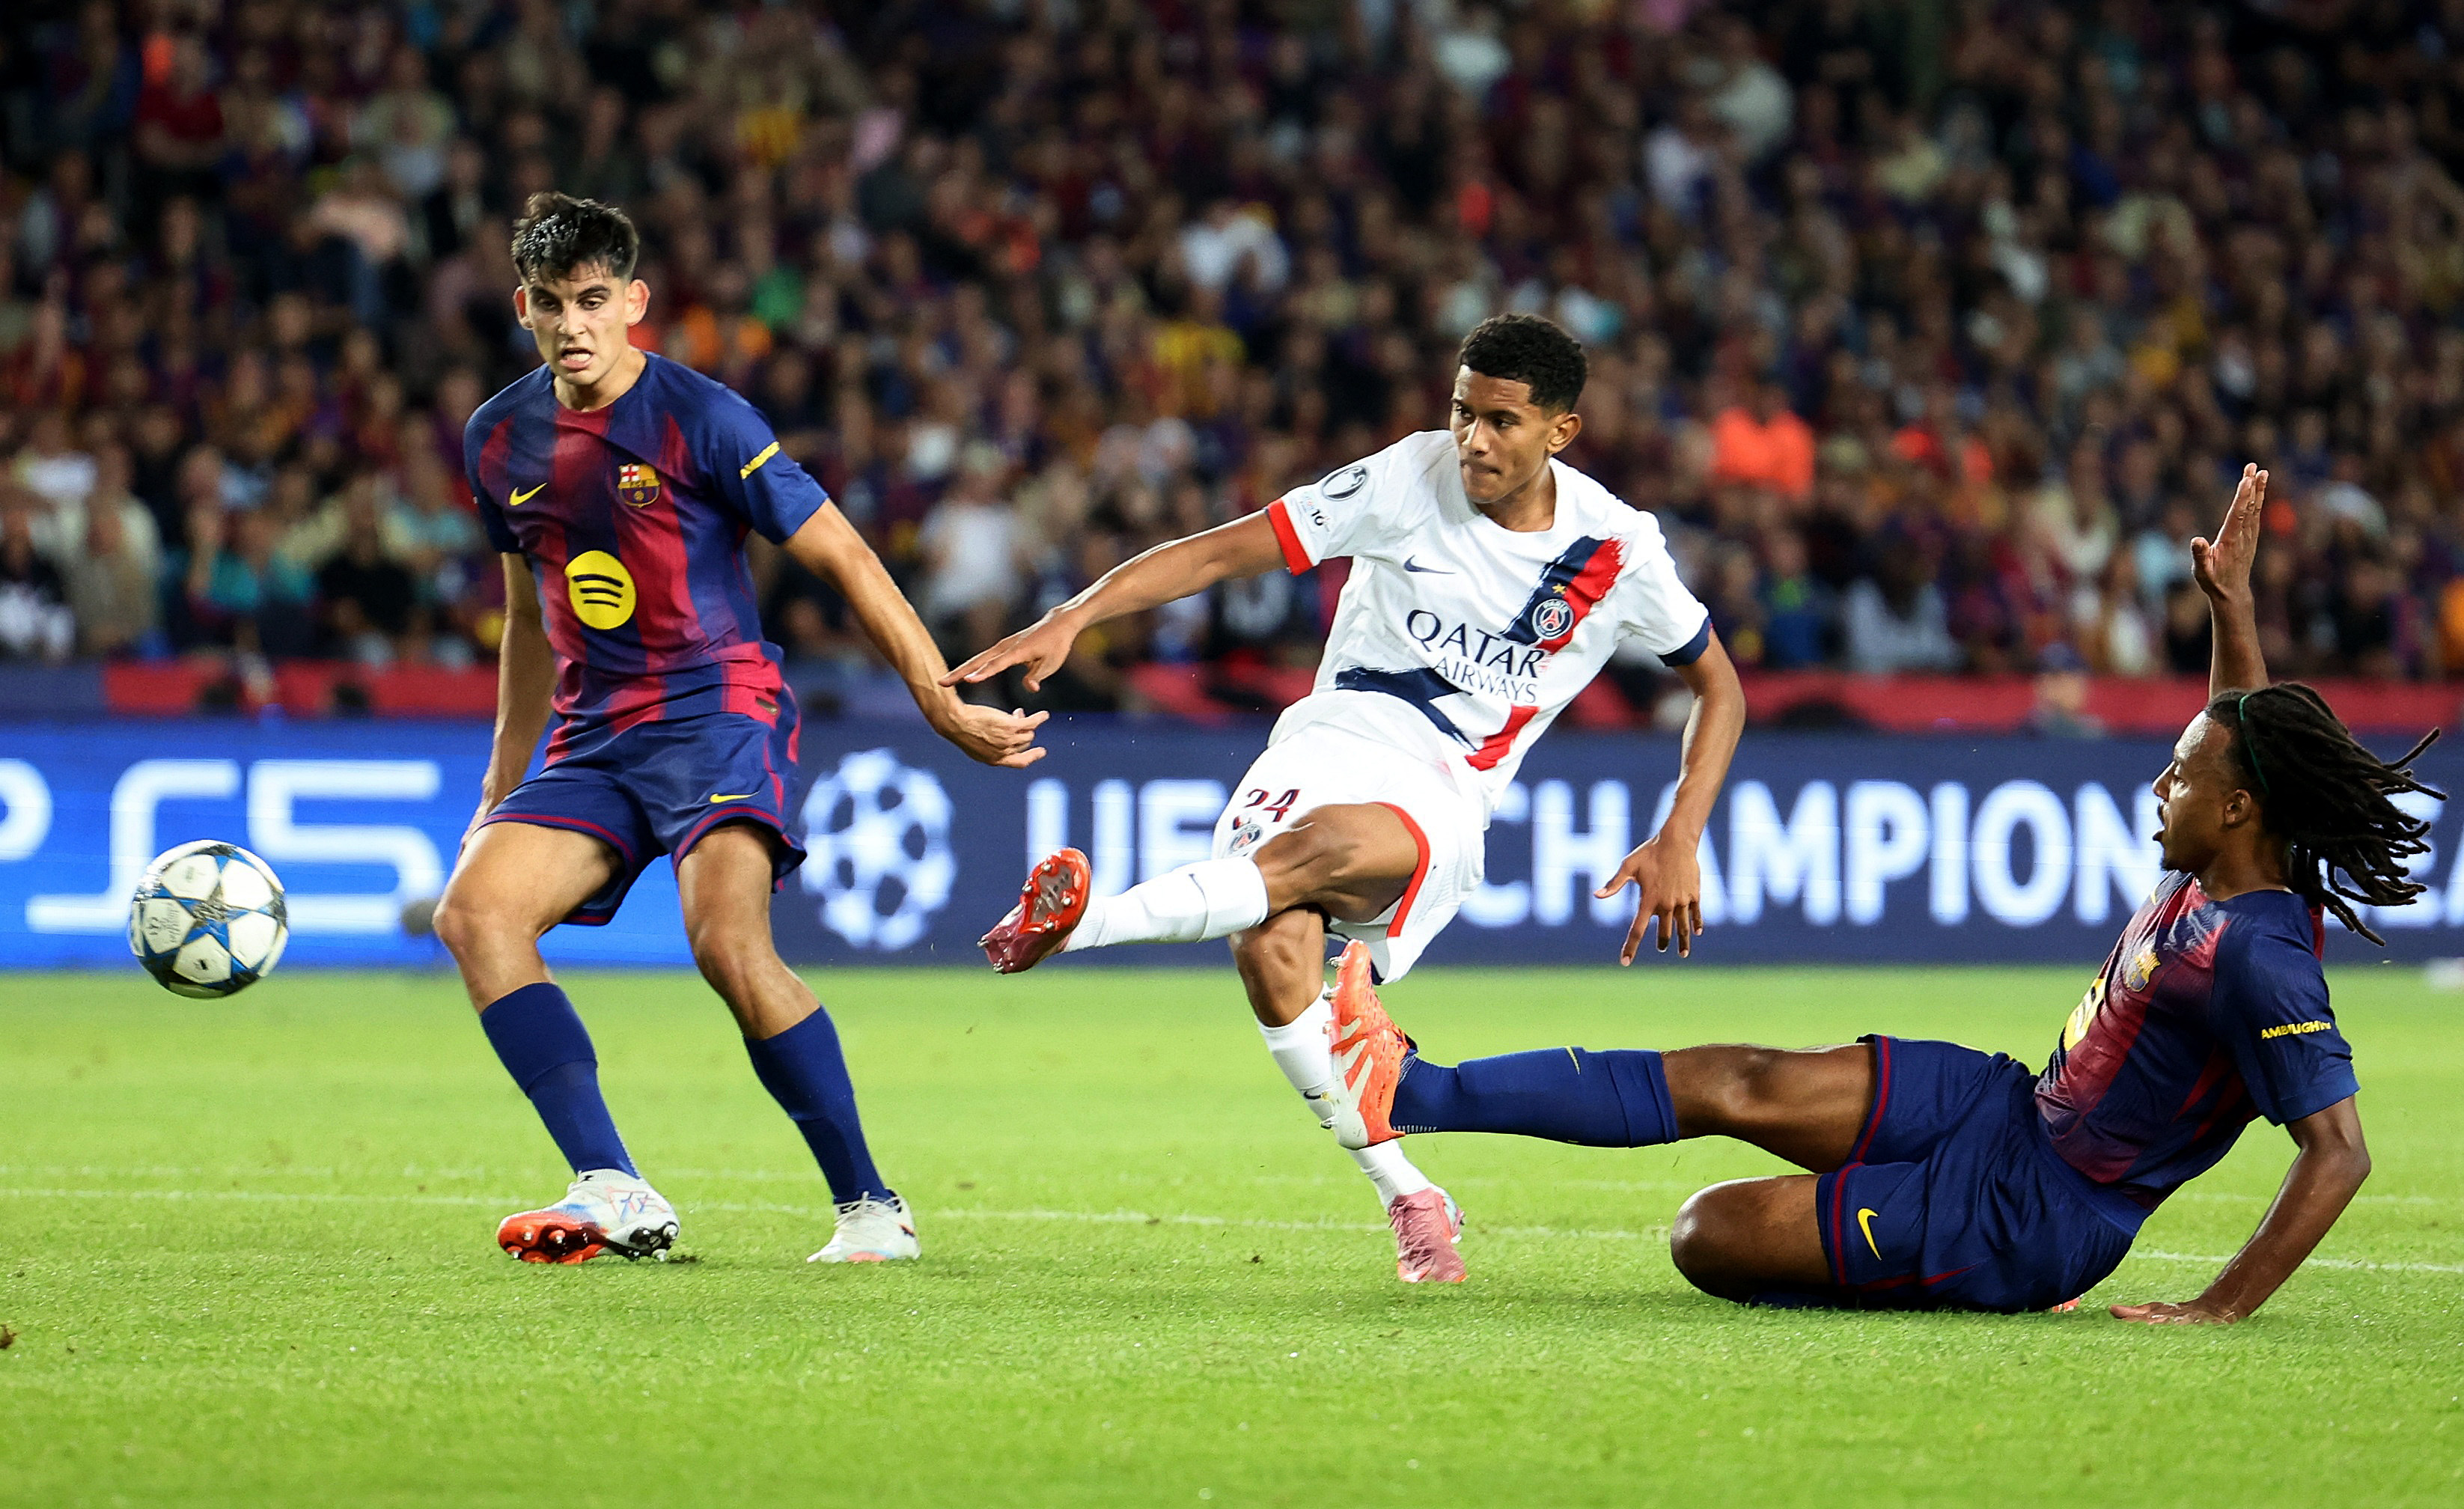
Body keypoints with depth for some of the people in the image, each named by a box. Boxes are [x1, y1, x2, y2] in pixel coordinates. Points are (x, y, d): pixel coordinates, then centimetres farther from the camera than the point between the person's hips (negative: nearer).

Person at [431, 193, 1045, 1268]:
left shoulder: (701, 420, -9)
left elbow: (843, 557, -6)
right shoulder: (500, 442, 9)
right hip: (592, 737, 6)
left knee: (728, 941, -30)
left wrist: (945, 707, -9)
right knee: (473, 910, -18)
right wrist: (502, 792, 25)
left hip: (720, 709, -6)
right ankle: (614, 1193, -18)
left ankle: (870, 1206, -16)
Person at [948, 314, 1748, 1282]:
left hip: (1446, 798, -1)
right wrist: (1070, 620, -12)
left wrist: (1678, 844, 3)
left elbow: (1718, 687, 16)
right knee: (1270, 951, -30)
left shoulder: (1617, 550, 2)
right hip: (1332, 742, 1)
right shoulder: (1413, 478, -1)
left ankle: (1084, 919, -41)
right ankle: (1404, 1193, -16)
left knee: (1336, 845, -39)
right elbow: (1224, 551, -1)